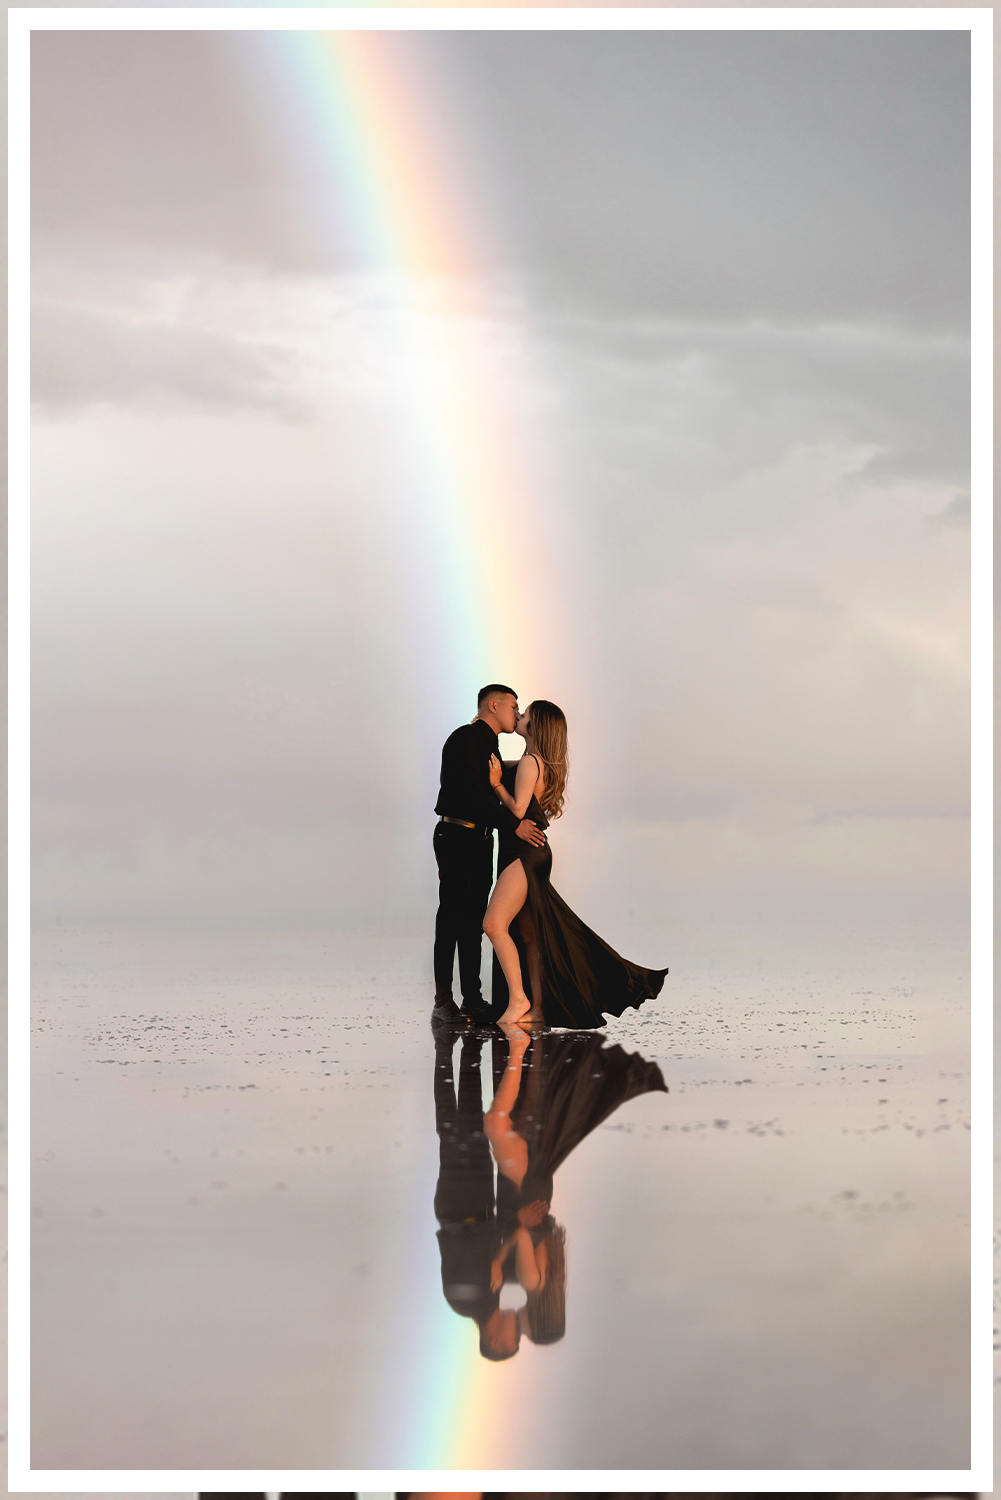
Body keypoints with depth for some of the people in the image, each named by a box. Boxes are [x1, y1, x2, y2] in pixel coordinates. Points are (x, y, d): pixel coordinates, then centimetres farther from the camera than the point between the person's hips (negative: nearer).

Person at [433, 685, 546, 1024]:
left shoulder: (488, 745, 19)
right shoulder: (466, 739, -12)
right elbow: (474, 792, -21)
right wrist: (514, 825, -23)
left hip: (480, 840, 9)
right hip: (457, 838, -9)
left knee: (474, 921, 9)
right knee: (452, 918, -8)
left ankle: (472, 1000, 11)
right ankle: (443, 1004, -7)